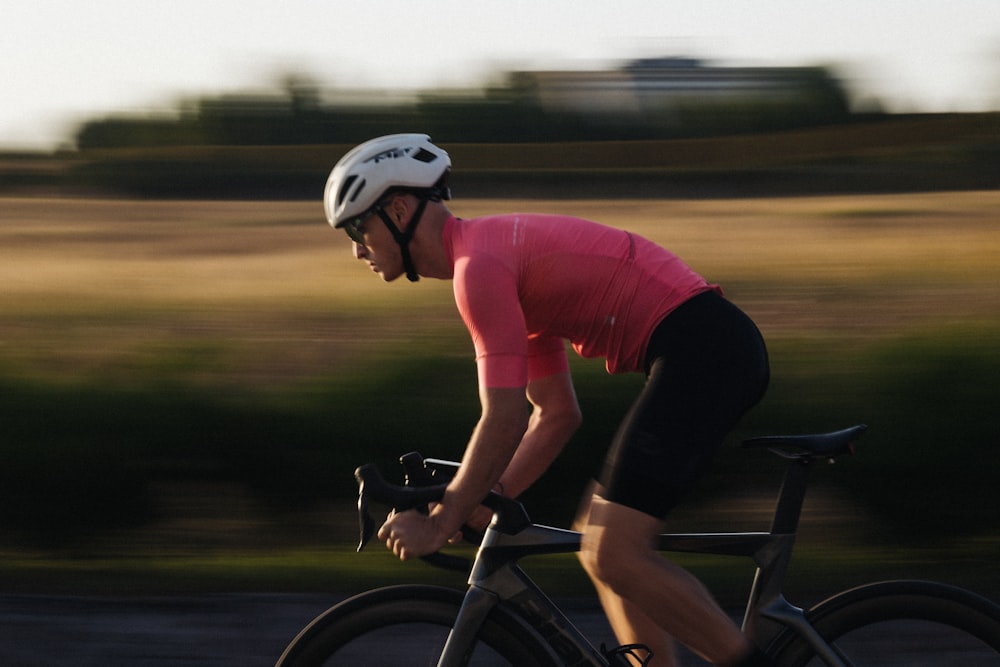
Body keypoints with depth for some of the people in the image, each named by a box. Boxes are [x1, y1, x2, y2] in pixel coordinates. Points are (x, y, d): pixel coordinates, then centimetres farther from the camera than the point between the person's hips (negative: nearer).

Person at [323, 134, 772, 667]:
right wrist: (482, 502, 19)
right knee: (599, 542, 13)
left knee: (615, 555, -13)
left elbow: (505, 419, -14)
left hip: (698, 348, -10)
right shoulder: (499, 247, 22)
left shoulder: (479, 266, -10)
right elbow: (557, 413, 25)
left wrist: (441, 522, -5)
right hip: (719, 346, 10)